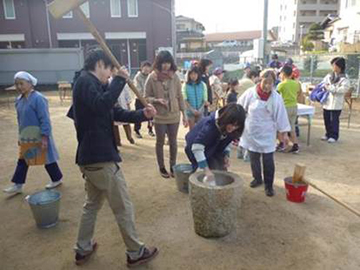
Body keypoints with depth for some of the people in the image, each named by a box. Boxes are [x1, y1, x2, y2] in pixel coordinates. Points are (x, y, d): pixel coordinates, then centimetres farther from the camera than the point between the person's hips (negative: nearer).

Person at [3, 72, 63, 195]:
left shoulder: (38, 98, -20)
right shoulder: (19, 100, 6)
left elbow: (45, 119, -21)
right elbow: (20, 119, 16)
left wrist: (45, 137, -23)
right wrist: (20, 136, 18)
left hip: (39, 137, -8)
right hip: (26, 138, 8)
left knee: (47, 159, 7)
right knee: (22, 161, 14)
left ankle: (57, 179, 26)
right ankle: (17, 185, 25)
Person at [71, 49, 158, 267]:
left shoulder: (90, 84, 19)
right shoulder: (86, 81, -11)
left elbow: (117, 113, 13)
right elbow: (102, 105, -32)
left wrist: (143, 114, 0)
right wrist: (120, 80, -22)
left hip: (89, 156, 10)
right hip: (100, 157, -10)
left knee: (93, 203, 23)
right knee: (123, 207, 3)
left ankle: (83, 249, 34)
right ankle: (136, 253, 17)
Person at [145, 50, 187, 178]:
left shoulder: (175, 77, -2)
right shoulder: (152, 78, -9)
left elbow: (180, 96, 3)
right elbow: (146, 97, -3)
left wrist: (184, 114, 3)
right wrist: (157, 100, -22)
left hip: (174, 115, 2)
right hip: (159, 116, -2)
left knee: (173, 141, 12)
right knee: (160, 142, 11)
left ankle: (173, 166, 28)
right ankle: (162, 167, 27)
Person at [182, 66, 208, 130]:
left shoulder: (203, 85, -1)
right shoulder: (185, 85, -6)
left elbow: (205, 100, 0)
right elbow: (185, 100, -6)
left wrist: (200, 109, -13)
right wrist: (192, 109, -13)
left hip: (200, 111, 1)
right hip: (190, 111, -1)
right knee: (192, 129, 5)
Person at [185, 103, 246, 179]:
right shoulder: (210, 125, -38)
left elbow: (227, 142, 2)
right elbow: (197, 148, -38)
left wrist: (226, 155, -15)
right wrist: (206, 170, -37)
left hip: (215, 150, 6)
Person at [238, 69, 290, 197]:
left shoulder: (276, 97, -10)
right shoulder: (250, 93, -10)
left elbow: (281, 115, -5)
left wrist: (284, 133, -4)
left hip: (267, 134, -1)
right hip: (251, 132, 1)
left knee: (268, 160, 0)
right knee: (254, 158, 14)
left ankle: (269, 185, 15)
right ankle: (257, 178, 35)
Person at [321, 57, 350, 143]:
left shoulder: (344, 79, -5)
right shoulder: (329, 76, 12)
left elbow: (344, 88, -18)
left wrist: (330, 87, -18)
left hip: (336, 103, -5)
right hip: (327, 102, 6)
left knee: (334, 120, 0)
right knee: (327, 120, 12)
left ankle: (334, 136, 11)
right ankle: (328, 134, 26)